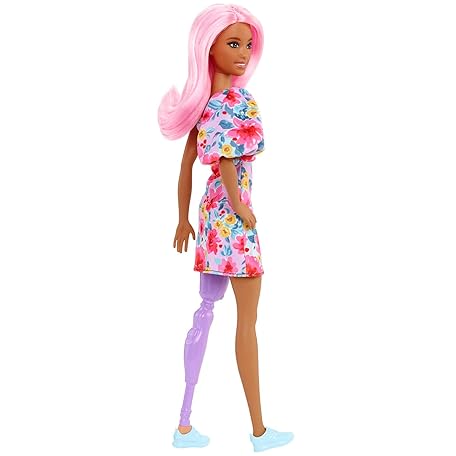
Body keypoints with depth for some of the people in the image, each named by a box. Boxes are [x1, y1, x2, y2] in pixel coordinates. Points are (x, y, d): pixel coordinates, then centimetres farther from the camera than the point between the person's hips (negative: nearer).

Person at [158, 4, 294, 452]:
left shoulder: (205, 100, 8)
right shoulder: (238, 100, -16)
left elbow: (187, 164, 11)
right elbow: (228, 164, -27)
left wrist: (184, 218, 17)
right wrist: (240, 209, -14)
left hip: (212, 214, 8)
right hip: (232, 219, -8)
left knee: (206, 309, 13)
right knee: (247, 318, 2)